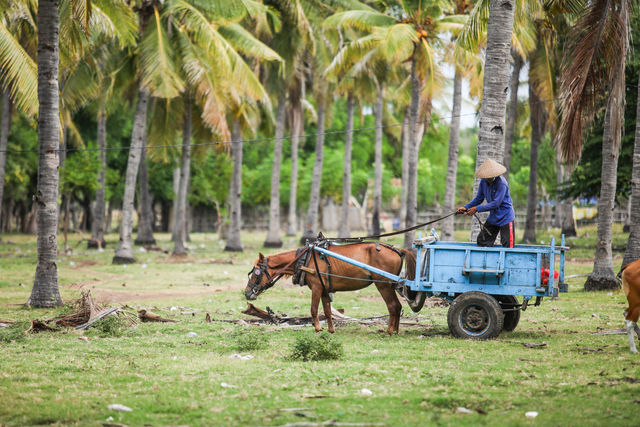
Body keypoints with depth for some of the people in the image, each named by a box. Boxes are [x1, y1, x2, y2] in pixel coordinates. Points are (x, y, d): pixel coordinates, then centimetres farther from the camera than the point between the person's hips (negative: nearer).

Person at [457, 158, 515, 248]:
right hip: (493, 218, 7)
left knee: (508, 247, -8)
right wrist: (466, 207, -3)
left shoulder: (501, 183, -22)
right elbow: (479, 198, 11)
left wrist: (477, 209, -21)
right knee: (482, 242, 5)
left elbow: (495, 204, -24)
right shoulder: (484, 181, 0)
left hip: (506, 219, -7)